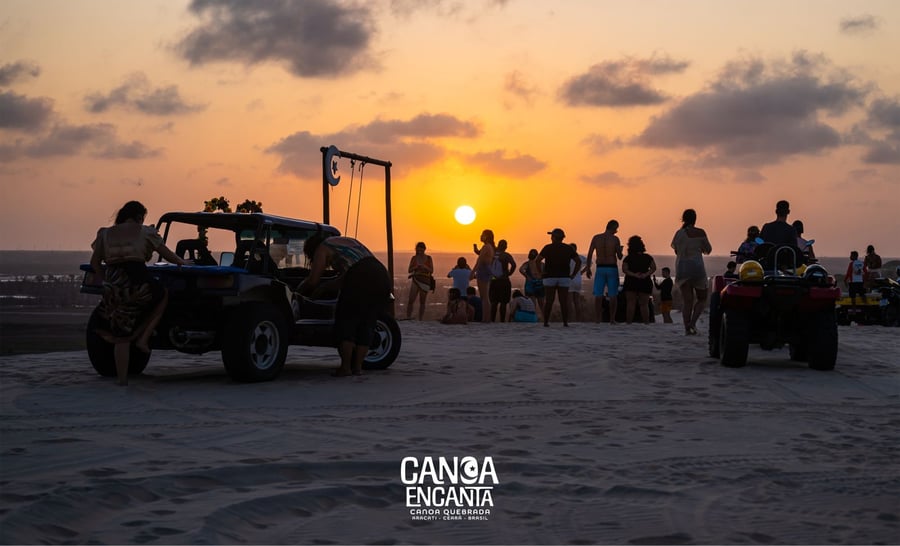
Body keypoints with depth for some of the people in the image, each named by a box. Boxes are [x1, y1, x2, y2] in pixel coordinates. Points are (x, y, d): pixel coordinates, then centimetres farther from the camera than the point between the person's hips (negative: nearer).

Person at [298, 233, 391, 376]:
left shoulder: (323, 248, 12)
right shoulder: (347, 241, 35)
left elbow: (313, 281, 8)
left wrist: (299, 290, 26)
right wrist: (324, 287, 43)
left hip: (361, 279, -7)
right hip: (383, 276, 7)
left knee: (345, 321, 5)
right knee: (366, 323, 14)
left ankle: (345, 367, 3)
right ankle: (357, 366, 14)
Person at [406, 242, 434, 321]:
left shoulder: (428, 258, 2)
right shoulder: (414, 258, 3)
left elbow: (431, 271, -2)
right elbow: (409, 270, 2)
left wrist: (425, 267, -20)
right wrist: (415, 267, -17)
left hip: (425, 281, 0)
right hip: (416, 280, 0)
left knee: (422, 302, 4)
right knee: (411, 300, -10)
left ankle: (420, 319, 9)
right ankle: (408, 318, -7)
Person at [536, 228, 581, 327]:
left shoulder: (548, 248, -1)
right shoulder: (568, 248, 6)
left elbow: (538, 260, -11)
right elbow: (578, 261, 2)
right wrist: (573, 274, 4)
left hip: (550, 277, -1)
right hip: (564, 278, 1)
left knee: (549, 301, 2)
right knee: (564, 301, 2)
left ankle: (546, 321, -1)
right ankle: (565, 322, -2)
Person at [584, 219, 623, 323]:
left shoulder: (596, 237, -1)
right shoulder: (615, 239, -7)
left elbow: (589, 254, -3)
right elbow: (620, 257, -3)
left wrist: (588, 268, 5)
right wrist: (620, 250, 19)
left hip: (600, 268, 2)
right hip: (612, 269, -2)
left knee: (598, 295, 4)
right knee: (613, 295, 5)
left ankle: (598, 319, 0)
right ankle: (612, 319, 3)